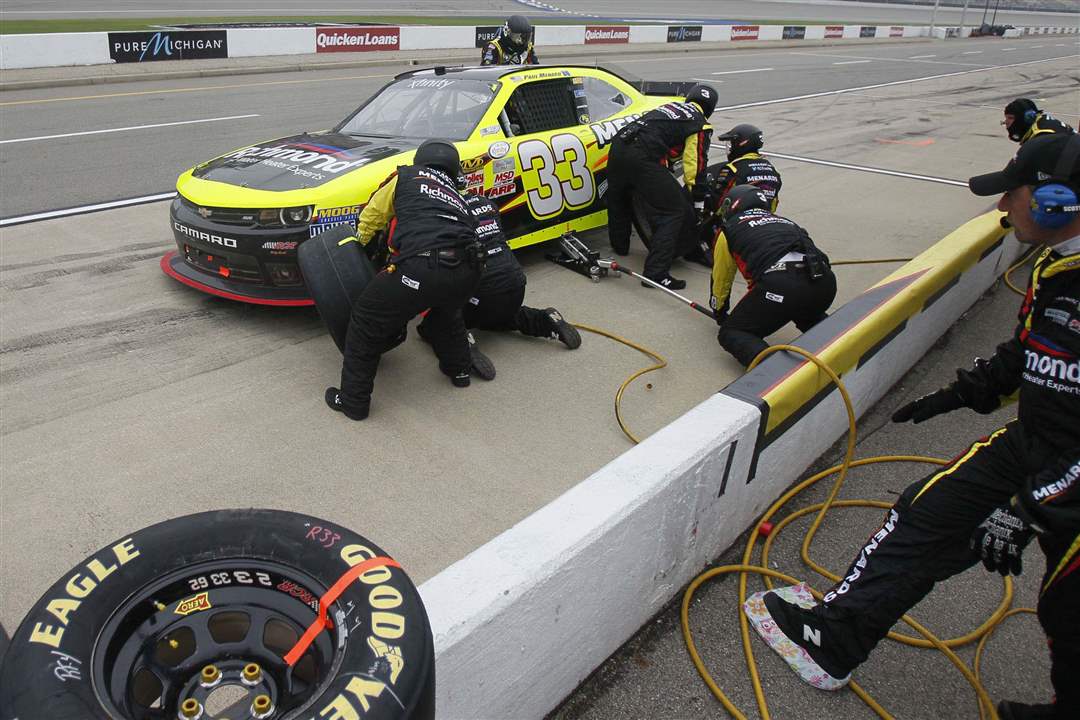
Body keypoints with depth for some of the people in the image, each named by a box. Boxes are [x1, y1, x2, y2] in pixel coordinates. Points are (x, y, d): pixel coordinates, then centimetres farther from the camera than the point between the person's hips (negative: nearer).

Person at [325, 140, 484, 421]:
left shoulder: (406, 177, 22)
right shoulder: (456, 195, 34)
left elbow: (369, 218, 28)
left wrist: (362, 242, 49)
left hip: (422, 267, -5)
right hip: (467, 271, 5)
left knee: (366, 321, 13)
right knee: (446, 310, 40)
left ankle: (353, 400, 19)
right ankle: (459, 369, 49)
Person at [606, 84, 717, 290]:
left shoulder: (670, 106, 30)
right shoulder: (700, 126, 10)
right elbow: (695, 167, 4)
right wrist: (700, 203, 13)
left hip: (618, 146, 8)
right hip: (642, 158, -7)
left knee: (618, 199, 30)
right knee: (673, 211, 0)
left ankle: (619, 246, 48)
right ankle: (656, 272, -5)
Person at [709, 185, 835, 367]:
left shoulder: (729, 230, 22)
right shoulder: (783, 222, 36)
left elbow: (721, 279, 33)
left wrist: (720, 311, 51)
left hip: (780, 286, -6)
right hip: (825, 282, 6)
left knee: (731, 333, 10)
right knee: (808, 314, 39)